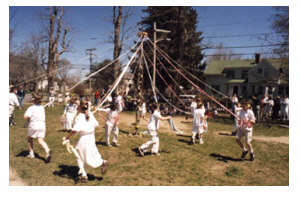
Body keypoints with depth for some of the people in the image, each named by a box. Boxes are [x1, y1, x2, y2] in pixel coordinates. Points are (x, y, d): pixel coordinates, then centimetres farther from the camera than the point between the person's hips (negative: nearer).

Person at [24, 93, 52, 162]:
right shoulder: (42, 107, 9)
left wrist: (28, 119, 2)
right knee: (41, 140, -2)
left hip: (33, 125, -4)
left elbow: (25, 117, -20)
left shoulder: (31, 108, -9)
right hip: (42, 125, 4)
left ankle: (31, 153, 23)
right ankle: (47, 150, -28)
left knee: (29, 139, 21)